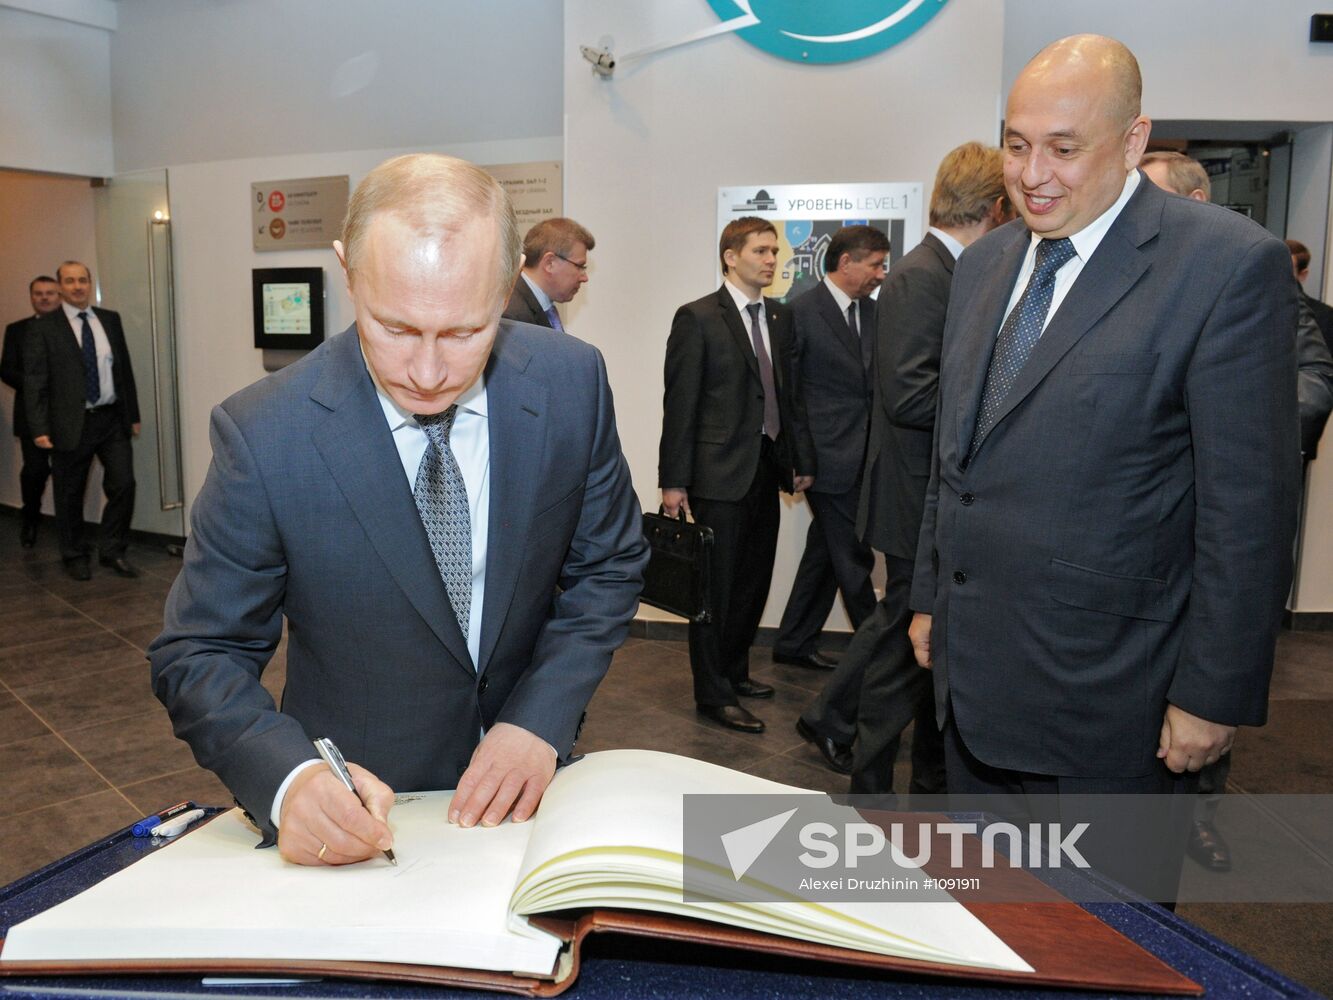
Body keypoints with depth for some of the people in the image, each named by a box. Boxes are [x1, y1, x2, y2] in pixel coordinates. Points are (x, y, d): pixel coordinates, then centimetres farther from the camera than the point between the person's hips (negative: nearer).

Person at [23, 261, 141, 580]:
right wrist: (39, 428, -12)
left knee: (123, 484, -2)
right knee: (70, 494, 8)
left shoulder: (110, 320, 9)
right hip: (72, 423, -3)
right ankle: (74, 557, 24)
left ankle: (112, 550, 16)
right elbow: (34, 381, -5)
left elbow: (124, 367, 12)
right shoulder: (44, 328, -3)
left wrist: (133, 414, 10)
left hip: (112, 419, 3)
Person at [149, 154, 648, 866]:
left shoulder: (572, 381, -12)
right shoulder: (262, 434, -18)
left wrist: (540, 720, -13)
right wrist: (289, 777, -28)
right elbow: (198, 655, -9)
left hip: (525, 784, 1)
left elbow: (607, 566, -1)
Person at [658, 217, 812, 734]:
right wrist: (673, 480, -13)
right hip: (721, 472, -7)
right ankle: (713, 693, 13)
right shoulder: (697, 318, -8)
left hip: (766, 467, 7)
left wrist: (800, 459, 12)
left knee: (754, 580, 15)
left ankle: (734, 672, 32)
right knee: (717, 584, 1)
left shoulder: (780, 317, 12)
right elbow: (679, 403, -10)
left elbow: (787, 393, 15)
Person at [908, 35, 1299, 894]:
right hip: (974, 667, 6)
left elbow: (1250, 502, -13)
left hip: (1104, 687, -6)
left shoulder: (1229, 264, -12)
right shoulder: (985, 264, 9)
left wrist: (1217, 693, -12)